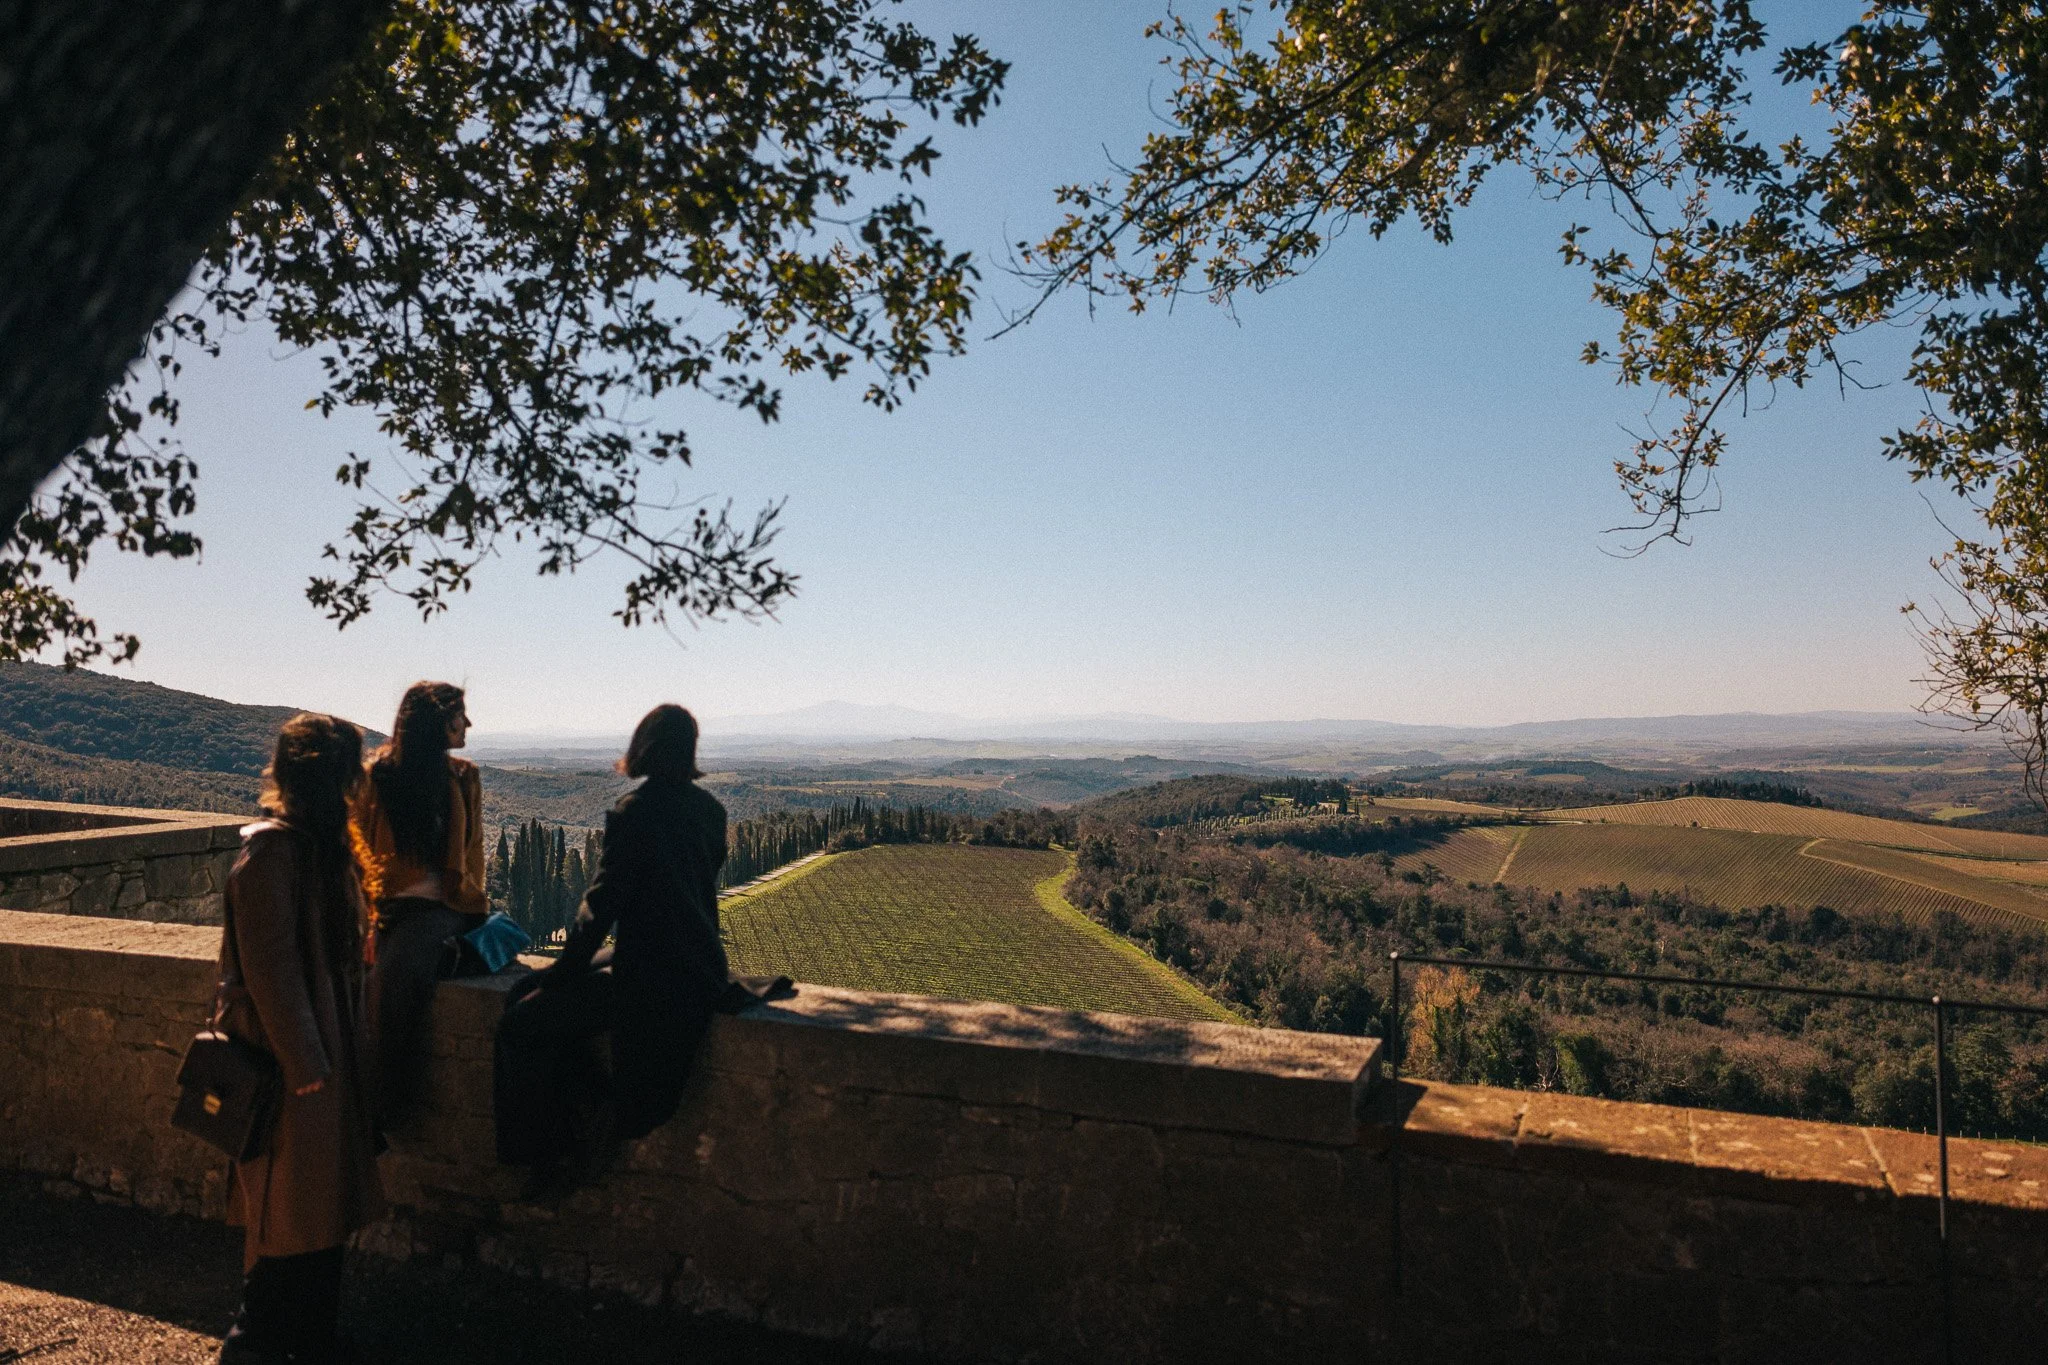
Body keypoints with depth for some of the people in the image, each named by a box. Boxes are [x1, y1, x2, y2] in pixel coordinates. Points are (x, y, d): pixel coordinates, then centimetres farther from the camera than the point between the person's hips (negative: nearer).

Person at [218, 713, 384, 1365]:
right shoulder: (271, 851, -20)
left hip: (324, 1043, 9)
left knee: (325, 1201, 17)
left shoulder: (320, 843, 8)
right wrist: (303, 1062, -19)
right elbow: (269, 966, -22)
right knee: (288, 1204, 4)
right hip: (288, 1053, -9)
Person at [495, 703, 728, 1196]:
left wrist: (560, 974, -2)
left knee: (520, 1022, 3)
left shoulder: (634, 810, -16)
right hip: (700, 966, 8)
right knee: (530, 992, 17)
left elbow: (602, 902, -15)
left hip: (652, 979, -8)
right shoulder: (709, 808, 6)